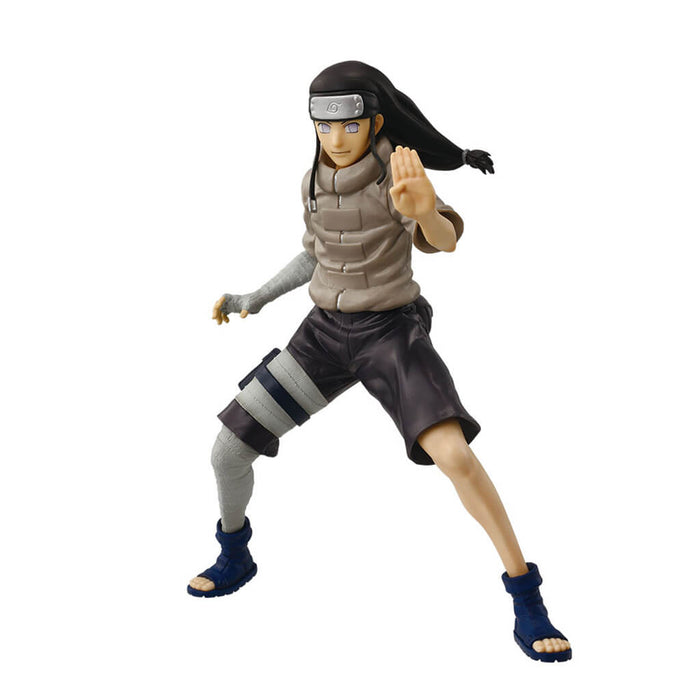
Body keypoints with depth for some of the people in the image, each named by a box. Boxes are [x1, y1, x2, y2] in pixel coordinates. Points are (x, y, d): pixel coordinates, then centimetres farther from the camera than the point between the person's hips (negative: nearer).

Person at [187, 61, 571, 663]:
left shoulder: (399, 171, -15)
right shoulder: (316, 181, 4)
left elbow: (445, 239, -35)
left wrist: (422, 209, -58)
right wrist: (253, 299, 10)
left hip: (393, 334, -5)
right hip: (326, 335, 5)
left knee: (455, 455, -30)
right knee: (227, 453, -1)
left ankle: (529, 604, -18)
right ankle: (235, 560, 28)